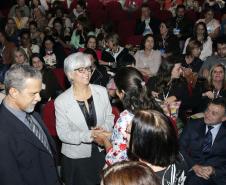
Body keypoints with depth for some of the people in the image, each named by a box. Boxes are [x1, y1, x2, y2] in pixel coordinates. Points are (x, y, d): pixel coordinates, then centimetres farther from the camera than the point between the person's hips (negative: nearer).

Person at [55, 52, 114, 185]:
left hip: (102, 152, 3)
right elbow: (63, 134, -14)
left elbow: (109, 116, 4)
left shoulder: (101, 91, -5)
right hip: (76, 158, -3)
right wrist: (88, 135, -28)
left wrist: (104, 129, -18)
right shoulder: (61, 101, -15)